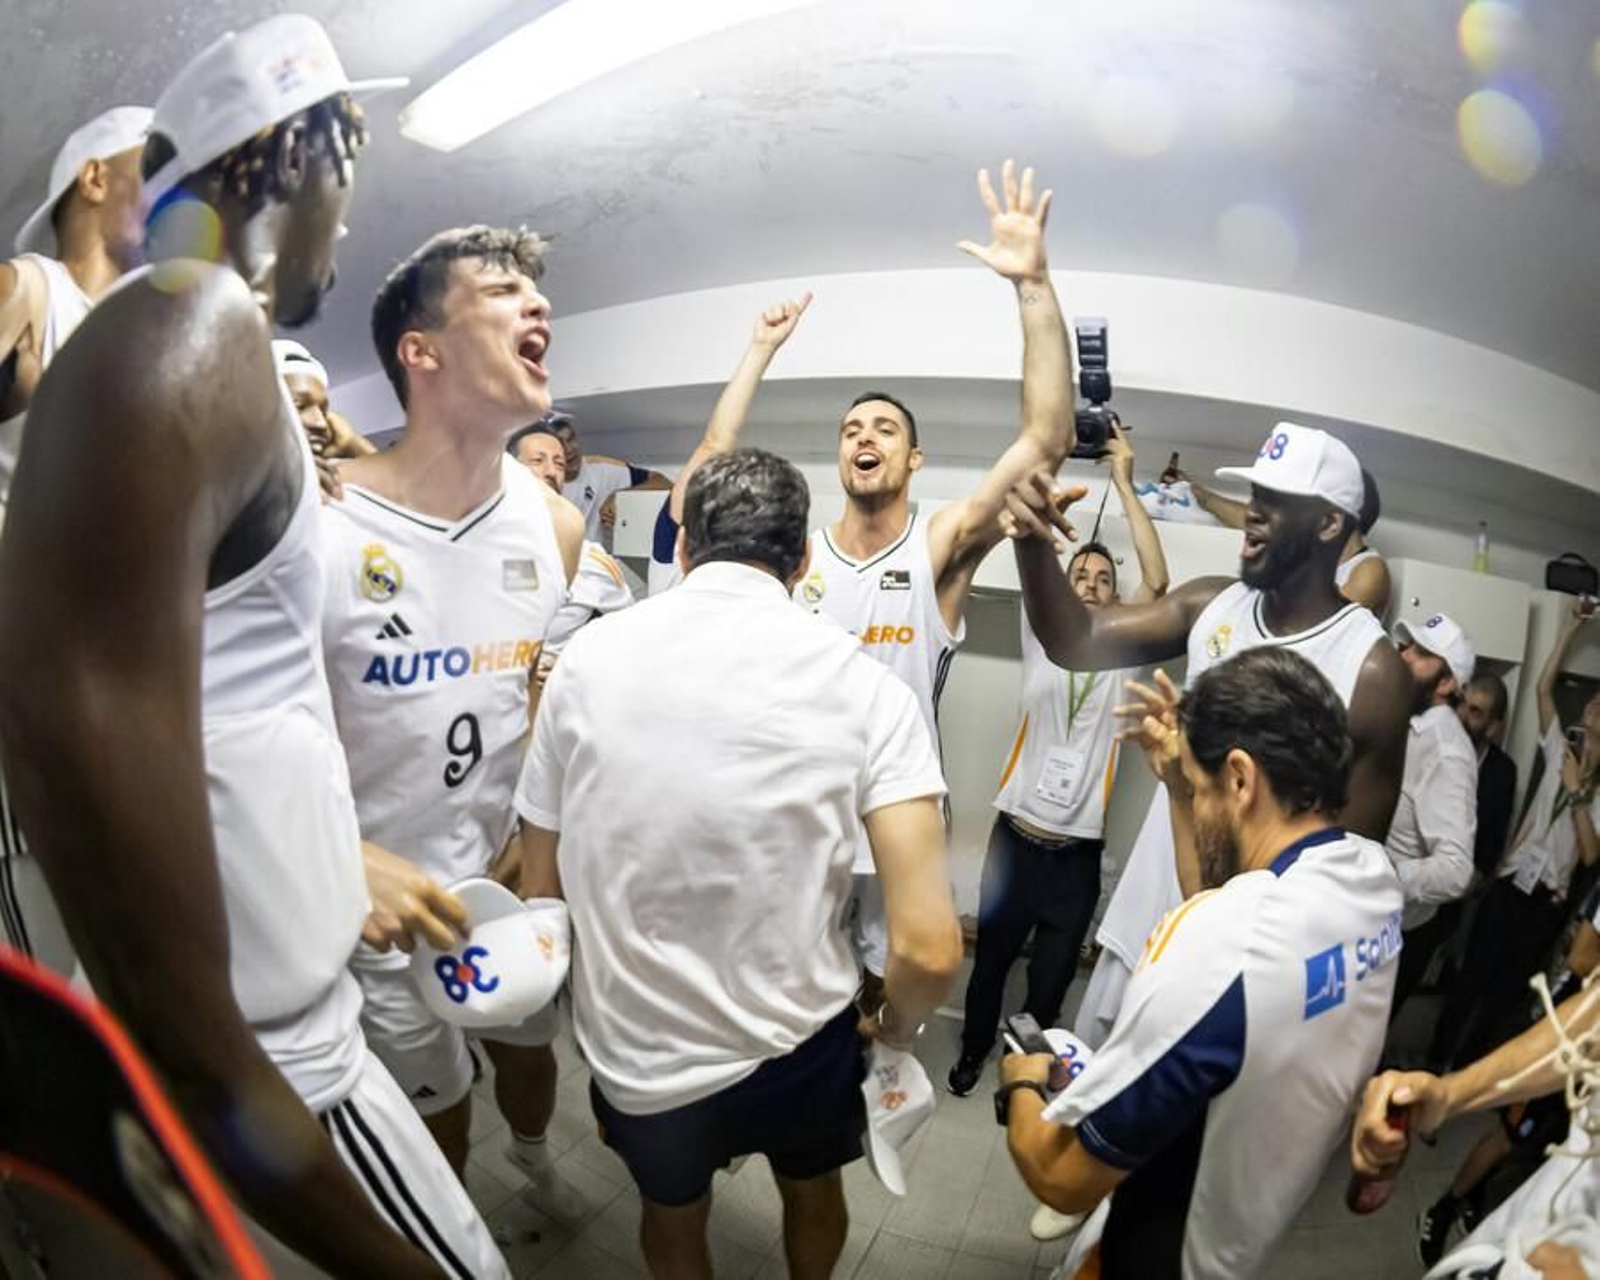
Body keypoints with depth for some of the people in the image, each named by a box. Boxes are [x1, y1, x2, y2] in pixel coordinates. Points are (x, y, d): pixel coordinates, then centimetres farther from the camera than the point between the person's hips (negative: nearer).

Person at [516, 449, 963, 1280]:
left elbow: (540, 892, -2)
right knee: (813, 1195, 35)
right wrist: (897, 1029, 2)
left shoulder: (586, 658, -9)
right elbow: (929, 947, -20)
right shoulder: (862, 683, -15)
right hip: (795, 1042, 0)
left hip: (633, 1053, 1)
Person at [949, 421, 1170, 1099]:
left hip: (1079, 848, 0)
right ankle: (973, 1047, 42)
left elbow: (1157, 581, -12)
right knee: (991, 955, 18)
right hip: (1017, 832, 0)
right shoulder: (1041, 635, 1)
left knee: (1051, 979, 14)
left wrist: (1124, 482, -11)